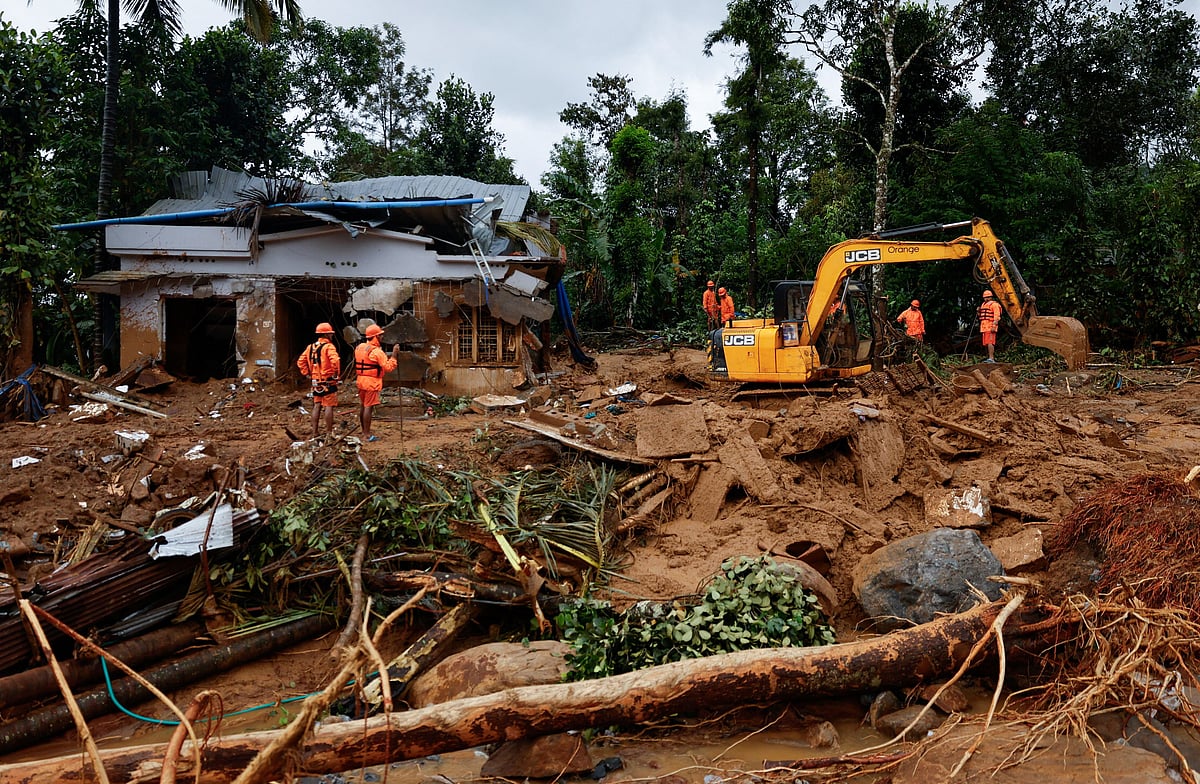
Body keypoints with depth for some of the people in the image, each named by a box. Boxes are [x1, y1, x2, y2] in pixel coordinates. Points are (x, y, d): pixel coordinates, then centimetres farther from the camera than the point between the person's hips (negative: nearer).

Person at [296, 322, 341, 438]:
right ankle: (329, 432, 0)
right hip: (328, 382, -7)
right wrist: (337, 374, -15)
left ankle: (315, 432, 17)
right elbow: (335, 361, -28)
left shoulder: (311, 347, 10)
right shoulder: (328, 347, -12)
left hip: (316, 382, 7)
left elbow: (301, 362, 11)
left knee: (317, 406, 12)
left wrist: (307, 373, 13)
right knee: (329, 407, -2)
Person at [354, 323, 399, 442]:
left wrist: (386, 356, 13)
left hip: (361, 380, 8)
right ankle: (367, 435, -1)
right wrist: (394, 354, -14)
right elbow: (389, 367, -21)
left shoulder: (359, 347, 8)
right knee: (368, 407, -5)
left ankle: (364, 431, 28)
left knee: (362, 406, 16)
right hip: (371, 383, -8)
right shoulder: (376, 351, -17)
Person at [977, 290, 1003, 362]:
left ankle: (991, 358, -20)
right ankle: (991, 358, 12)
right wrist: (979, 312, 8)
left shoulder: (994, 304, -4)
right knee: (986, 343, 8)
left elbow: (996, 316, -13)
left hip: (990, 327, -9)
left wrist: (994, 326, -21)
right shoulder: (983, 305, 22)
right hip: (984, 327, 9)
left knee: (989, 342, -16)